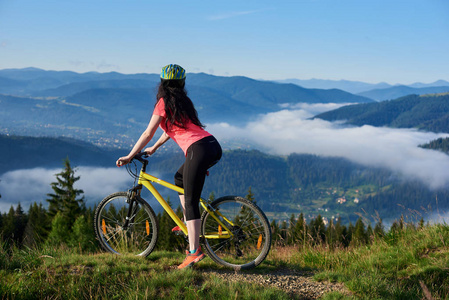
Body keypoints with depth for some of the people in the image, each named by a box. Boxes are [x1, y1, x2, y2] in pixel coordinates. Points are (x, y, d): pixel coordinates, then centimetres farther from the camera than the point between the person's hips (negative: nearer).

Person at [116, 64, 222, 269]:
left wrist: (129, 156, 12)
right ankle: (188, 224, 26)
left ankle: (194, 251, -11)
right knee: (180, 178, 29)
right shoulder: (183, 101, 24)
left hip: (198, 150, -8)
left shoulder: (164, 102, 2)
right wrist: (153, 149, 47)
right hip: (213, 146, 8)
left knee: (191, 202, -7)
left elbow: (148, 133, 3)